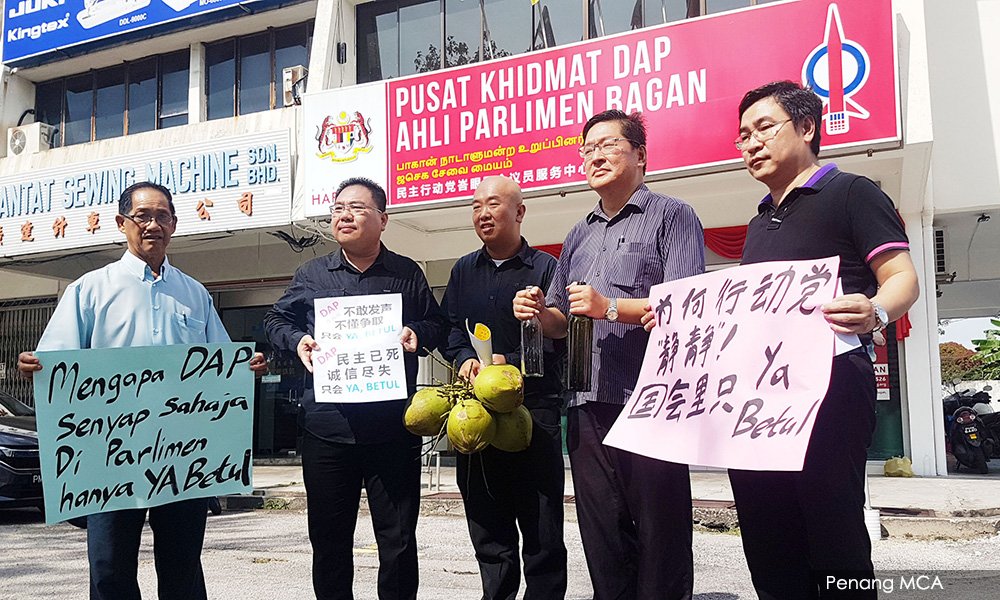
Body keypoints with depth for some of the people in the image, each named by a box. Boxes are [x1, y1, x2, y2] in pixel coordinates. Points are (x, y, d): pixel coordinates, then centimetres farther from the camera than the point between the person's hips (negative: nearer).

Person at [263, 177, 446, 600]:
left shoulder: (407, 274, 8)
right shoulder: (312, 274, 11)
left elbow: (437, 324, 14)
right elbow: (276, 320, 20)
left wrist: (417, 334, -8)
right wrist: (296, 340, -1)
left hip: (393, 427, -1)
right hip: (326, 426, 2)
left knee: (398, 541, 6)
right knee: (329, 540, 11)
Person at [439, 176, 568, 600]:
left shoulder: (545, 267, 0)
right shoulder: (463, 270, 16)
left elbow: (557, 341, -6)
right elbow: (448, 329, 15)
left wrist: (508, 362, -16)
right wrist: (465, 359, -5)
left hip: (534, 407, -4)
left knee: (542, 528, 3)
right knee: (486, 526, 12)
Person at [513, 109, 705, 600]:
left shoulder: (671, 216, 2)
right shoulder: (579, 236, 22)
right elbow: (560, 324, 25)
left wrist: (610, 307, -18)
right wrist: (539, 312, 4)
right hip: (588, 406, 6)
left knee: (659, 539, -1)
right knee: (602, 542, 11)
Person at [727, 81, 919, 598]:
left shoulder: (850, 193, 4)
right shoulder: (760, 223, 25)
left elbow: (901, 278, -6)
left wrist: (876, 313, -29)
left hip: (827, 383, -7)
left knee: (834, 542, -6)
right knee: (768, 547, 8)